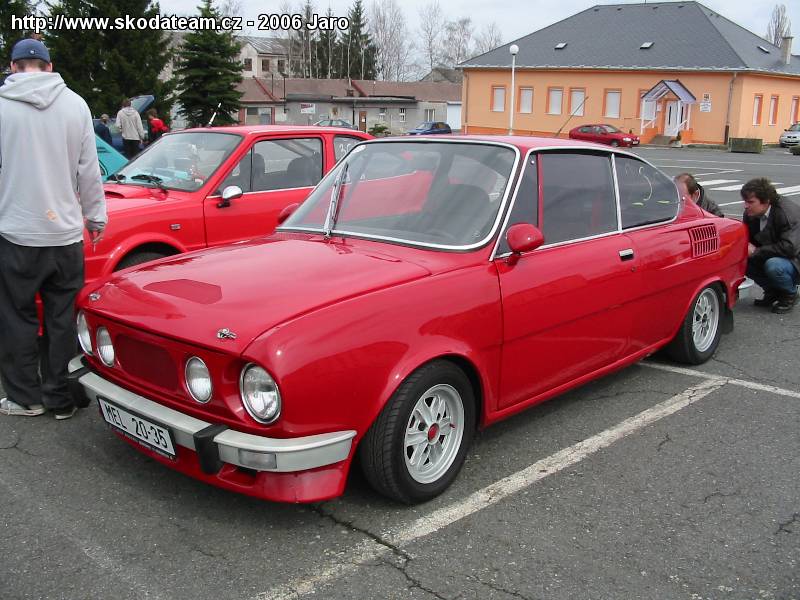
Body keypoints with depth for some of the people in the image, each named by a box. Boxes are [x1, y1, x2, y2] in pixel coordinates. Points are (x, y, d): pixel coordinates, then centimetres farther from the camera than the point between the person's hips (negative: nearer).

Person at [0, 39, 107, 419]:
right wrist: (95, 216, 13)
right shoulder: (75, 103, -1)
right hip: (66, 234, 2)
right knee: (62, 320, 11)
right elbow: (88, 169, 2)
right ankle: (60, 398, 18)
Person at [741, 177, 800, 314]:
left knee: (773, 265, -36)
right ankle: (773, 292, 5)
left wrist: (756, 251, -29)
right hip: (771, 257, 8)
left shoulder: (789, 212, -26)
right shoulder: (750, 214, -4)